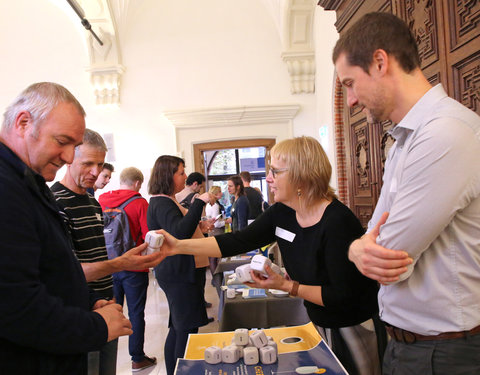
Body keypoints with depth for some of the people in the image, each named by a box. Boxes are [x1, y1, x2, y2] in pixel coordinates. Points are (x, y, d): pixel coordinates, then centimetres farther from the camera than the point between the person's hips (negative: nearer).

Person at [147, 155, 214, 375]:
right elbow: (179, 233, -32)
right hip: (180, 275, -11)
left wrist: (199, 225, 14)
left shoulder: (166, 201, 16)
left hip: (181, 273, 11)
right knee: (187, 331, -4)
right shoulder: (162, 204, -17)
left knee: (178, 329, 18)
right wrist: (199, 202, -28)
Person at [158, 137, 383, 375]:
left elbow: (344, 295, -27)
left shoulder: (338, 222, -29)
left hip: (354, 329, -6)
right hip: (320, 325, 7)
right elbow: (238, 242, -11)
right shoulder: (281, 213, -7)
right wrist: (179, 246, -16)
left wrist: (286, 286, -26)